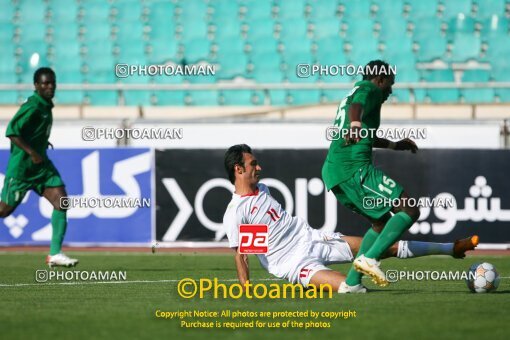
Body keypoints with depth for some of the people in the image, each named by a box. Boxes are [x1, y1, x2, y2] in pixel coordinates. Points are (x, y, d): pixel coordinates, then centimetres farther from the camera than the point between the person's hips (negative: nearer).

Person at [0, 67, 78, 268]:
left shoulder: (45, 106, 11)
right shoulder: (33, 106, -17)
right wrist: (32, 152, -26)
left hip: (40, 164, 8)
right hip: (21, 166, -8)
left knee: (61, 201, -7)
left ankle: (55, 254, -8)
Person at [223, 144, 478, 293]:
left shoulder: (260, 189, 10)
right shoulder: (234, 214, -16)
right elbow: (240, 255, -17)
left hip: (310, 237, 8)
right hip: (294, 263, -8)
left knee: (387, 247, 5)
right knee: (349, 288, -33)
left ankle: (451, 248, 12)